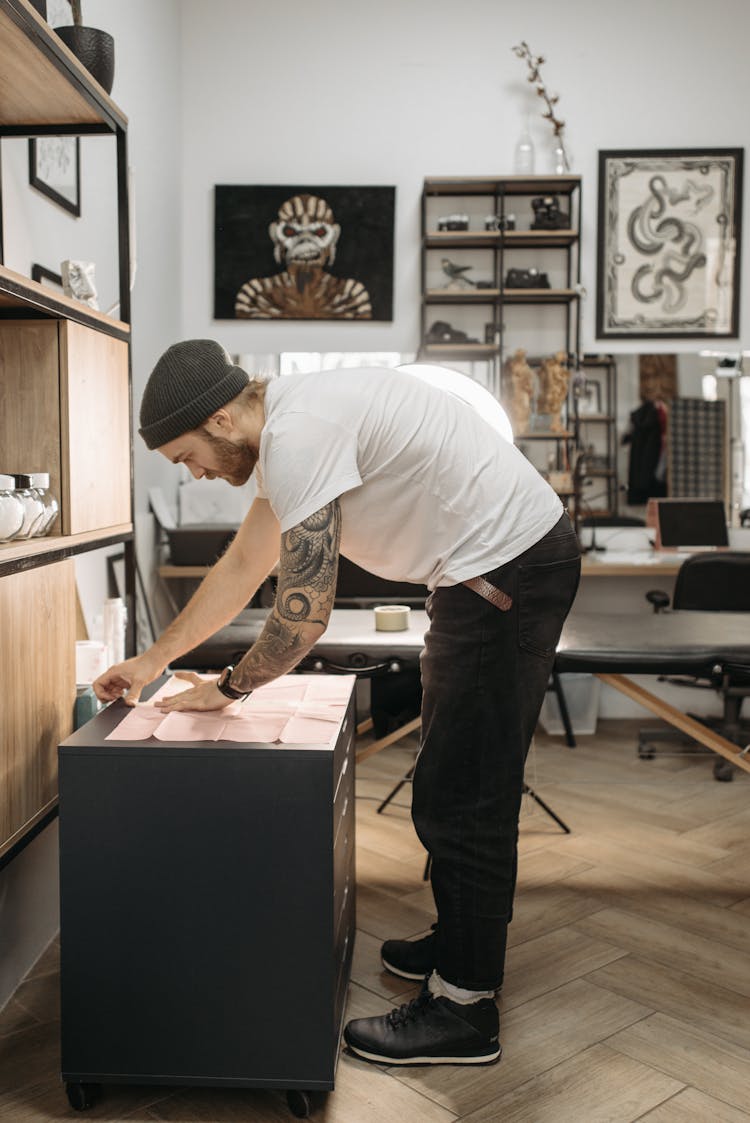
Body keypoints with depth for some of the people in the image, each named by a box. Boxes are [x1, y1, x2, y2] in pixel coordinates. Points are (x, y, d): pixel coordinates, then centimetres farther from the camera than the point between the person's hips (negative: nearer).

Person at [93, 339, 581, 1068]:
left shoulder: (298, 434, -22)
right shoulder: (286, 427, 10)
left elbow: (304, 612, -19)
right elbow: (243, 567, 19)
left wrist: (228, 687, -2)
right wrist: (153, 660, 22)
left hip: (508, 574, -11)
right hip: (486, 572, 11)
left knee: (459, 796, -3)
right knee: (453, 779, 20)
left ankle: (464, 1008, 12)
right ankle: (457, 943, 38)